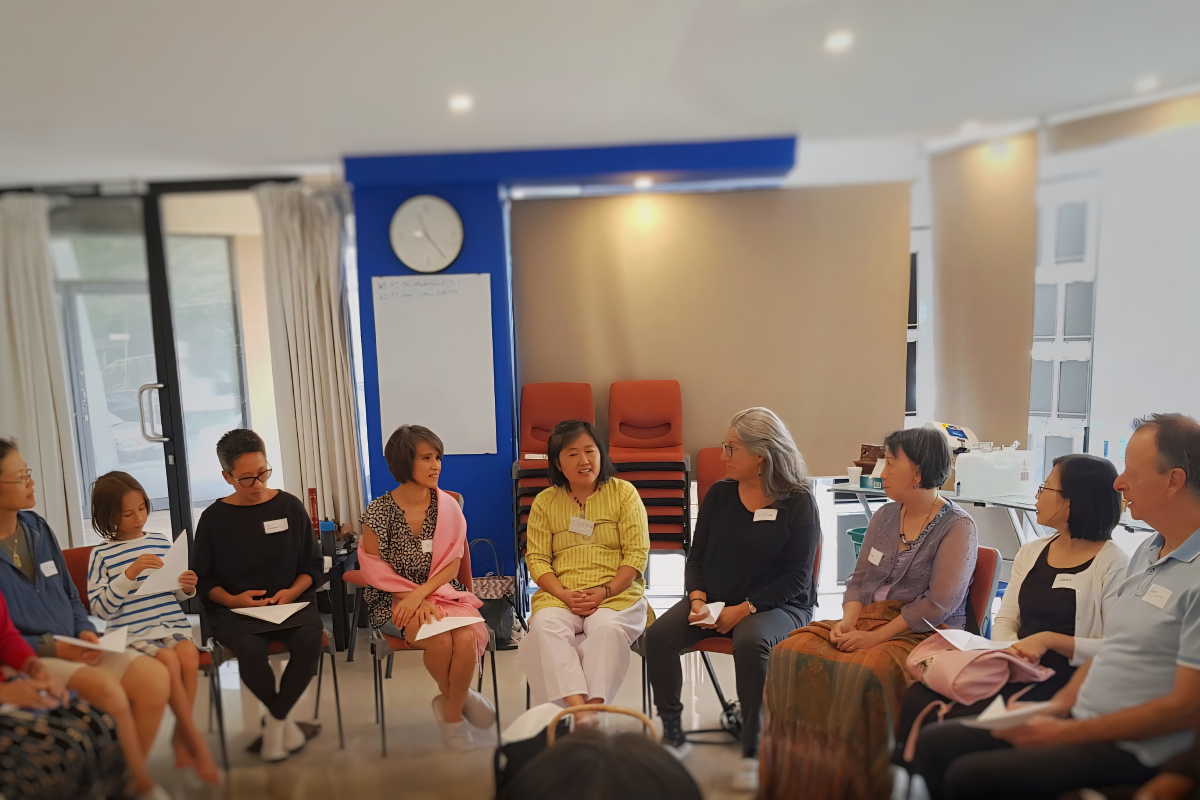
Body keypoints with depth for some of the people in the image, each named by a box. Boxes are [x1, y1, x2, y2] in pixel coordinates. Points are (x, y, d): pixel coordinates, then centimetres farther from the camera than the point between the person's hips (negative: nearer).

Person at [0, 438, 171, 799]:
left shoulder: (36, 526, 10)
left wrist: (85, 632, 0)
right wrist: (49, 647, -17)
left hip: (71, 649, 6)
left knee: (154, 679, -17)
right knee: (104, 689, -30)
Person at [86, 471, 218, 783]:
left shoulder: (162, 543, 9)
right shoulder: (102, 554, 0)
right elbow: (101, 608, -8)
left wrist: (187, 588, -4)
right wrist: (129, 574, -18)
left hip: (173, 624, 3)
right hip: (133, 632, -3)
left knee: (189, 654, -26)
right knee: (169, 661, -28)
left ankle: (180, 738, -9)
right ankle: (196, 742, -11)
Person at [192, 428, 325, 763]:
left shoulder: (289, 506, 6)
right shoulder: (214, 518, 4)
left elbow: (312, 564, 10)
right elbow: (202, 579, 8)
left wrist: (293, 591, -8)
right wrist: (231, 599, -10)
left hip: (290, 602, 1)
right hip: (234, 609, 0)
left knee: (309, 640, -30)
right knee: (250, 649, -33)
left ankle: (275, 720, -4)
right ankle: (284, 718, -3)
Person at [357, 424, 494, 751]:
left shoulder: (448, 507, 1)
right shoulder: (379, 512, -7)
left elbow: (452, 565, 0)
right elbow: (376, 570, -4)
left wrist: (421, 593, -17)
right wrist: (415, 601, -15)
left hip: (441, 593, 2)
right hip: (394, 601, -2)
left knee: (467, 638, -28)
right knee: (441, 641, -30)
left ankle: (451, 713, -2)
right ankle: (458, 698, 3)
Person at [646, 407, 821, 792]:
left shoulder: (798, 502, -7)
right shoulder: (719, 494, 6)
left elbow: (796, 576, -10)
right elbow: (697, 555, 11)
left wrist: (743, 609, -18)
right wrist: (697, 598, -8)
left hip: (778, 604, -4)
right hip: (714, 601, 5)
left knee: (750, 641, -37)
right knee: (659, 635, -19)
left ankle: (753, 750, -18)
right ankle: (673, 734, 0)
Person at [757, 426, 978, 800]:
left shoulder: (957, 526, -6)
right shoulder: (884, 517, 15)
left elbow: (938, 603, -14)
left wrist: (875, 637, -18)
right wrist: (848, 622, -6)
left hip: (922, 633, -6)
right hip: (868, 619, 6)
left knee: (864, 673, -35)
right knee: (793, 653, -17)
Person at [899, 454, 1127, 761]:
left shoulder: (1113, 565, -3)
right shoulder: (1031, 553, 17)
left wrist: (1050, 640, -16)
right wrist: (1012, 648, -7)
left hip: (1063, 685, -6)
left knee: (962, 716, -29)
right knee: (919, 696, -19)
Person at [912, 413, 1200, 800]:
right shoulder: (1147, 551, 12)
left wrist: (1064, 733, -15)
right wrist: (1056, 707, 3)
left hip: (1131, 751, -8)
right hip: (1080, 718, 8)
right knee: (937, 742, -1)